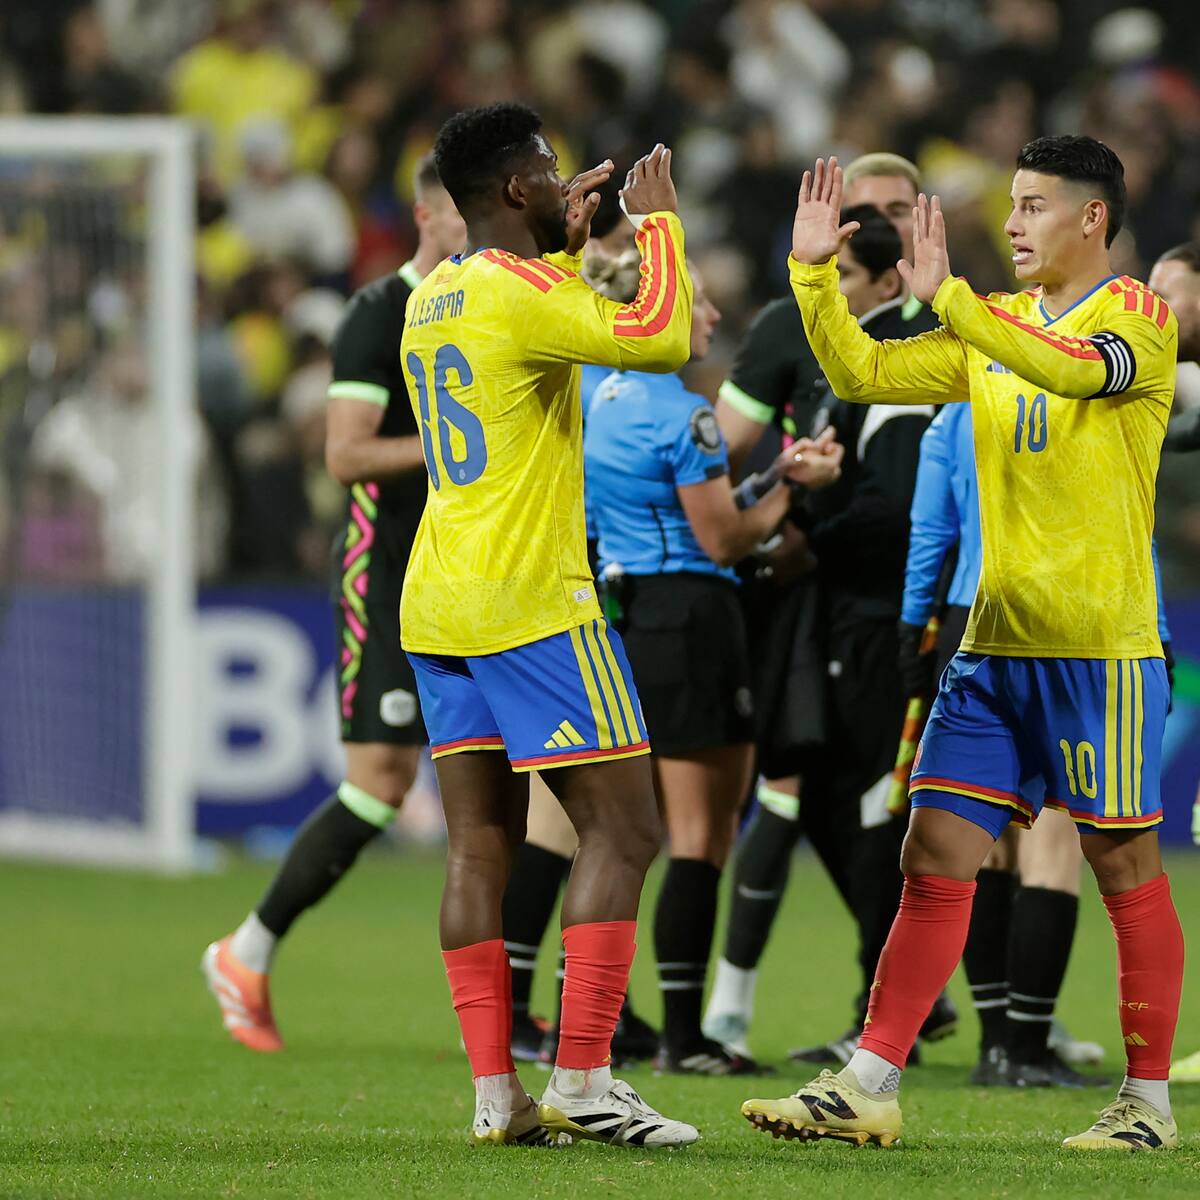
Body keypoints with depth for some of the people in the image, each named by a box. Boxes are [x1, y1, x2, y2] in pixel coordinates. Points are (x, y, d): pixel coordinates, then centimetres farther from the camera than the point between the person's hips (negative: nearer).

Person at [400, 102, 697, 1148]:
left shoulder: (434, 299, 14)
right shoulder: (522, 293, -12)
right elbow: (661, 339, -22)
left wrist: (570, 243, 31)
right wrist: (658, 219, -8)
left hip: (439, 610, 9)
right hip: (532, 602, -9)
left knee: (483, 845, 6)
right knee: (622, 830, -5)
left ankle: (496, 1094, 3)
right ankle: (582, 1080, -12)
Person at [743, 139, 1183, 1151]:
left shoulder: (1140, 319, -7)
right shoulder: (995, 327, 14)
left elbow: (1075, 369, -28)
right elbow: (863, 374, 11)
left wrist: (947, 297, -36)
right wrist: (815, 271, -2)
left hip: (1099, 647, -7)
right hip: (994, 643, 7)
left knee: (1125, 867, 1)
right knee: (934, 860, 2)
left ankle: (1149, 1102, 10)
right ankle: (868, 1091, 1)